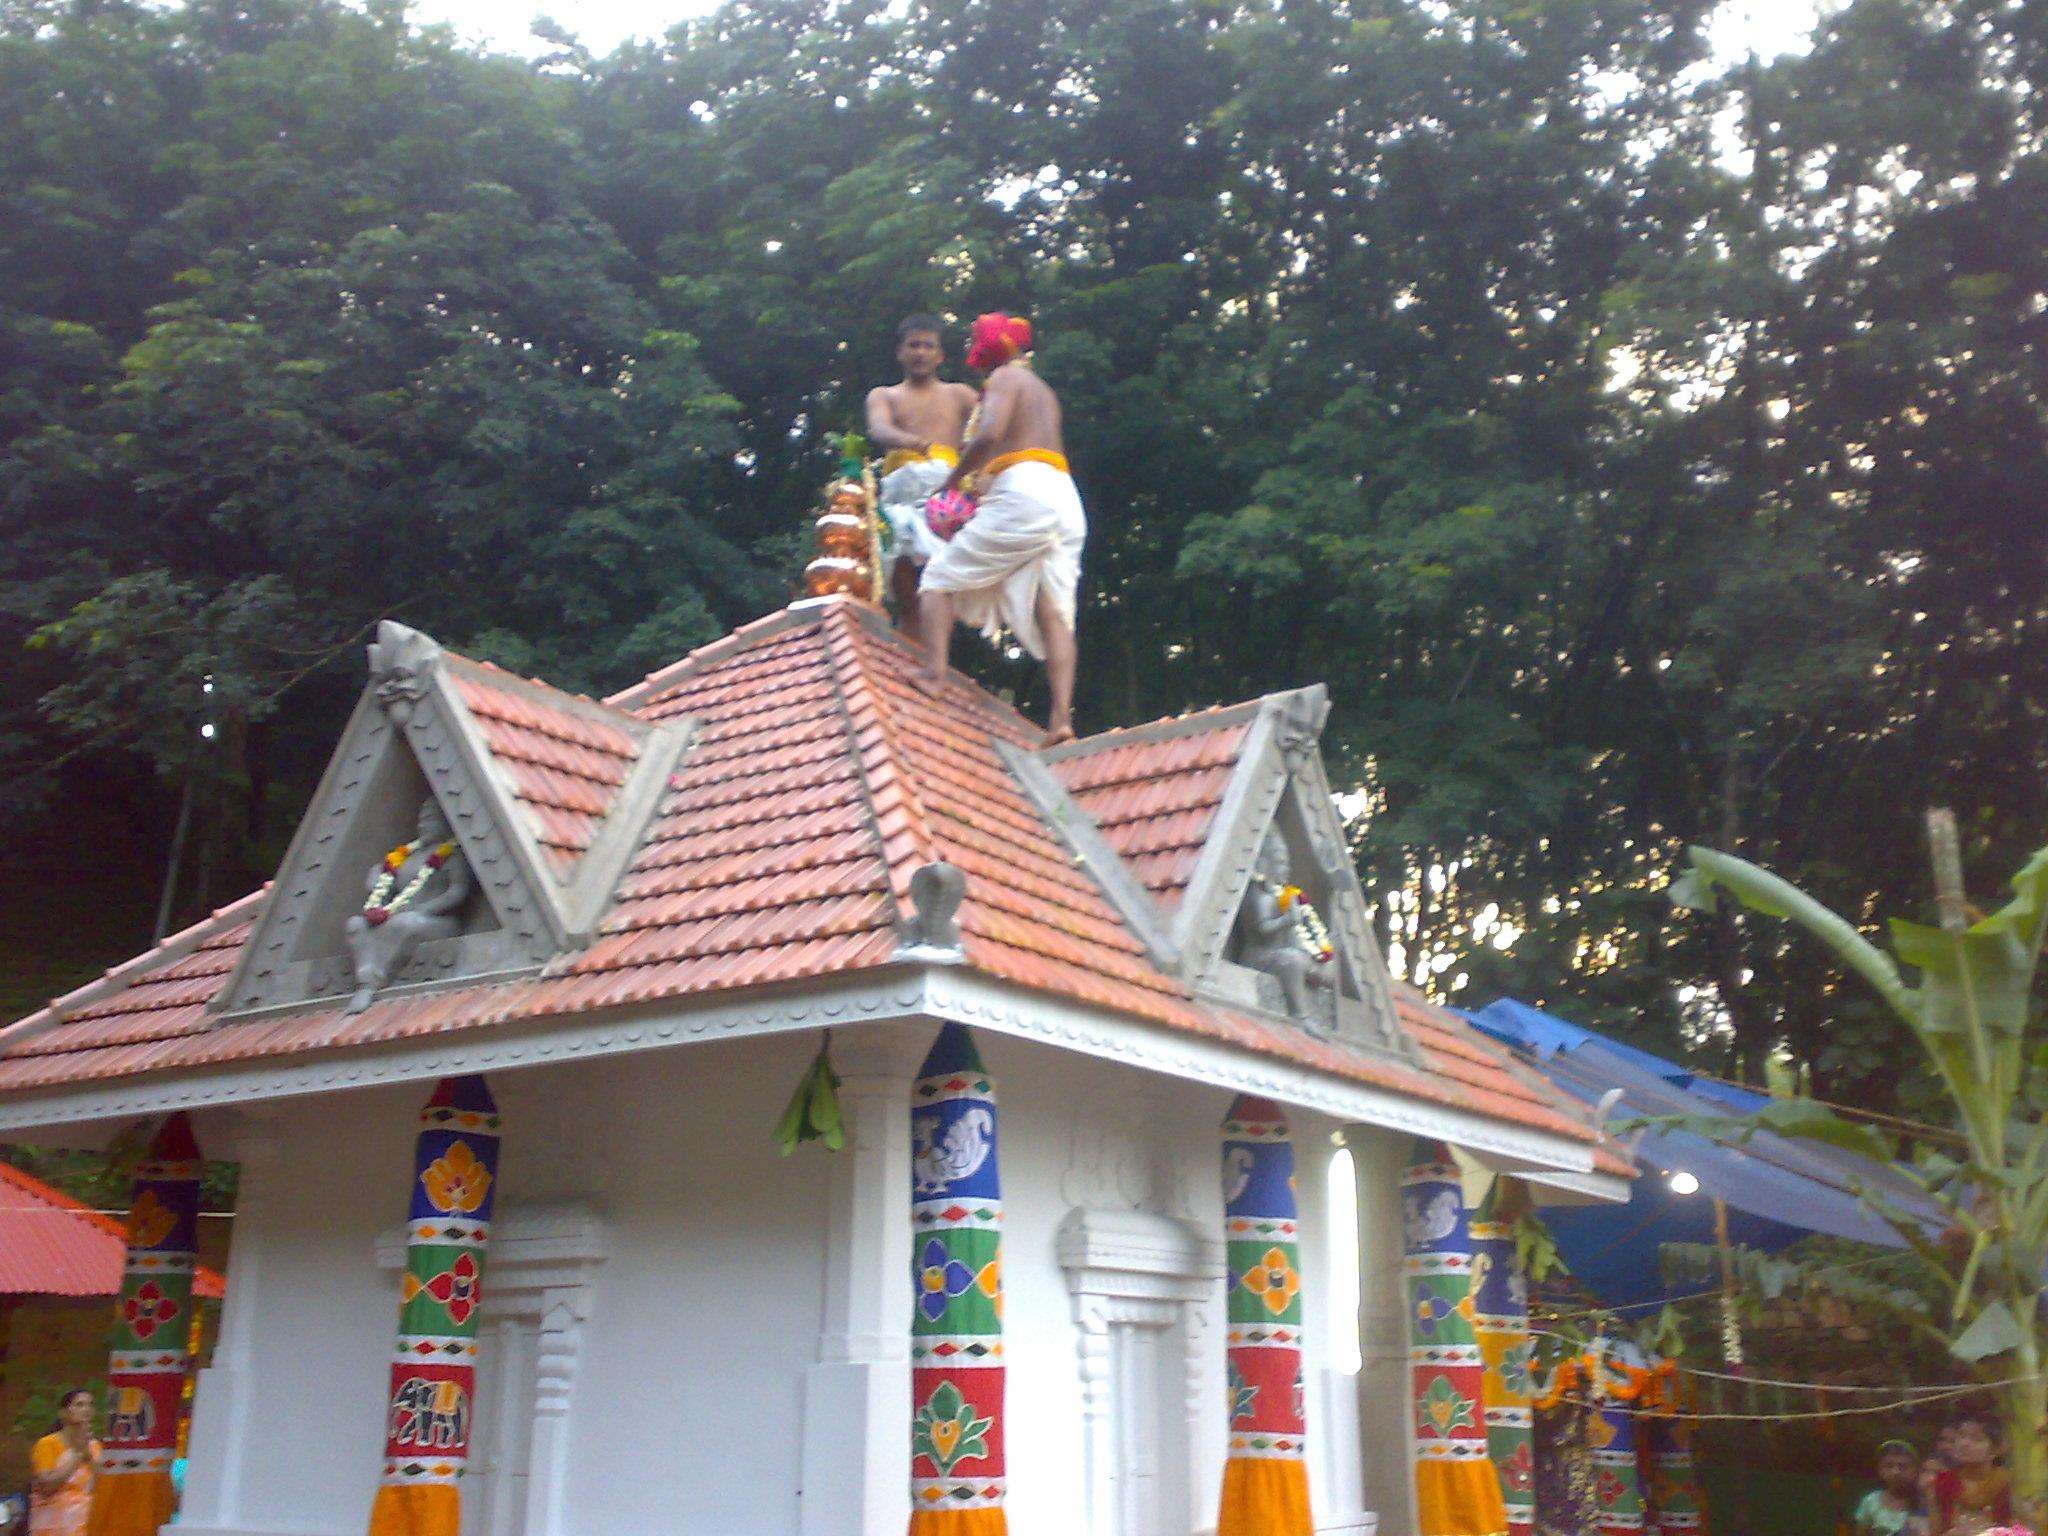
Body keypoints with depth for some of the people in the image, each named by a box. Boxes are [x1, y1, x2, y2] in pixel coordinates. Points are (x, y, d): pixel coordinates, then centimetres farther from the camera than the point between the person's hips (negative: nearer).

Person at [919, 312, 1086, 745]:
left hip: (1023, 491, -8)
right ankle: (1061, 718, -14)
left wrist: (953, 479, -4)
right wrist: (984, 481, 22)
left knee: (940, 578, 1)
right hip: (1065, 498, 8)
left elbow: (990, 434, -14)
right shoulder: (1043, 389, 30)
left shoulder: (1005, 377, 4)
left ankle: (934, 678, -15)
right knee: (1054, 611, -1)